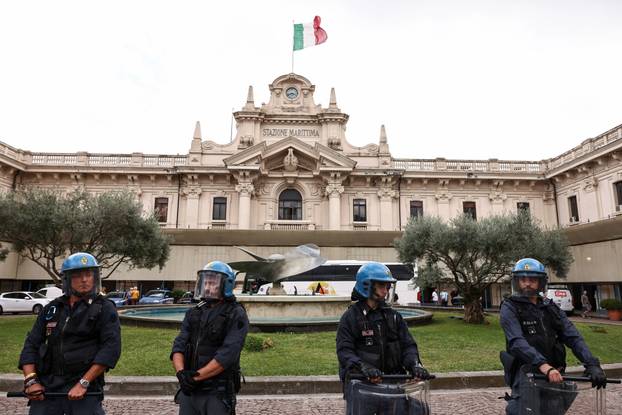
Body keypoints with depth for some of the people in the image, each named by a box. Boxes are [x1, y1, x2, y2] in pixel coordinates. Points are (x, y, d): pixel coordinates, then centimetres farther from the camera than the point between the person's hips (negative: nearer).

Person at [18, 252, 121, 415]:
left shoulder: (104, 308, -2)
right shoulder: (51, 309, 13)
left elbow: (111, 347, -11)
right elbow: (31, 344, 11)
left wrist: (83, 383, -16)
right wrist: (31, 381, -2)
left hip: (84, 389, -3)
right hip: (47, 386, 4)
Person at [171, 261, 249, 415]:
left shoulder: (236, 315, -10)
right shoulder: (194, 313, 8)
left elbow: (227, 355, -17)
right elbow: (179, 346, 1)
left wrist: (196, 376, -18)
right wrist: (181, 372, -16)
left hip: (218, 393, -5)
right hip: (188, 390, 5)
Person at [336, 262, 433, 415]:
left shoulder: (393, 316, 12)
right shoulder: (350, 317, -2)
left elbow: (408, 345, 8)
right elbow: (344, 351, -10)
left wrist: (415, 365, -11)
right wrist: (364, 368, -26)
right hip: (359, 381, -4)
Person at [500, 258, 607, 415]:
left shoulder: (551, 307, 12)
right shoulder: (510, 308, -5)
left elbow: (573, 336, 2)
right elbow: (517, 341, -19)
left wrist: (592, 364, -14)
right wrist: (544, 365, -33)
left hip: (553, 372, 5)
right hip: (527, 371, -5)